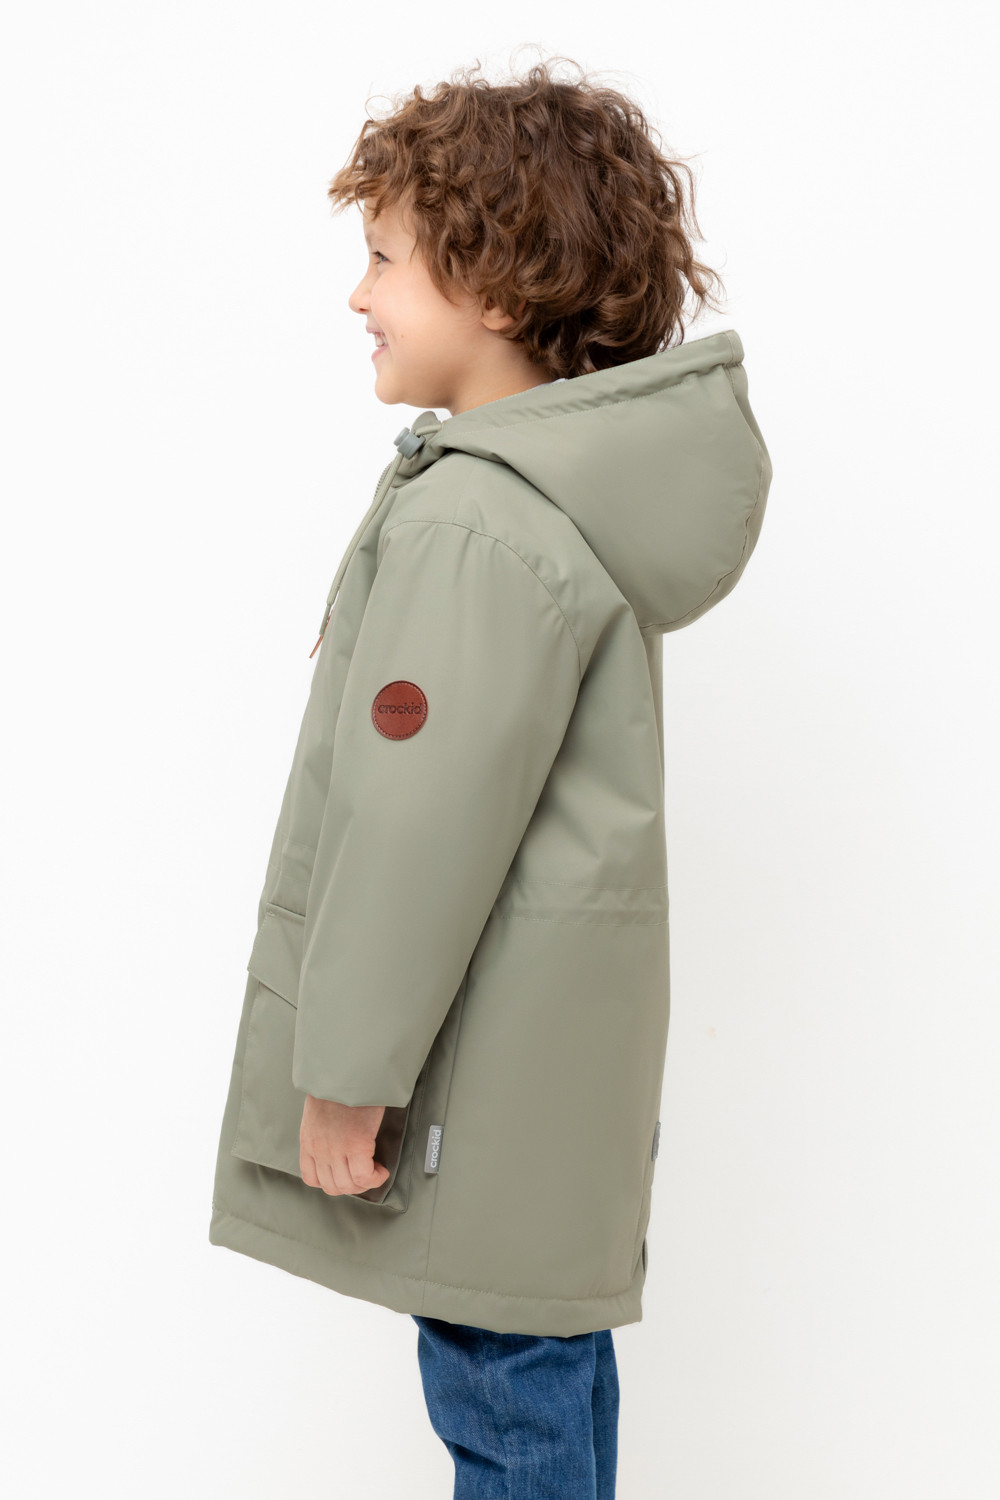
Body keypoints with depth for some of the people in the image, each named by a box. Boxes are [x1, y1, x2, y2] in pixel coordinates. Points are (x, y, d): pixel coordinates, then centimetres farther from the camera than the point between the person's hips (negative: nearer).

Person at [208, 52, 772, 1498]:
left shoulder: (474, 524, -22)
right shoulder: (585, 483, 9)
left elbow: (422, 825, -23)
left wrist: (347, 1068, -15)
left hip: (487, 1063, -10)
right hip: (562, 1035, 10)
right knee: (554, 1356, 20)